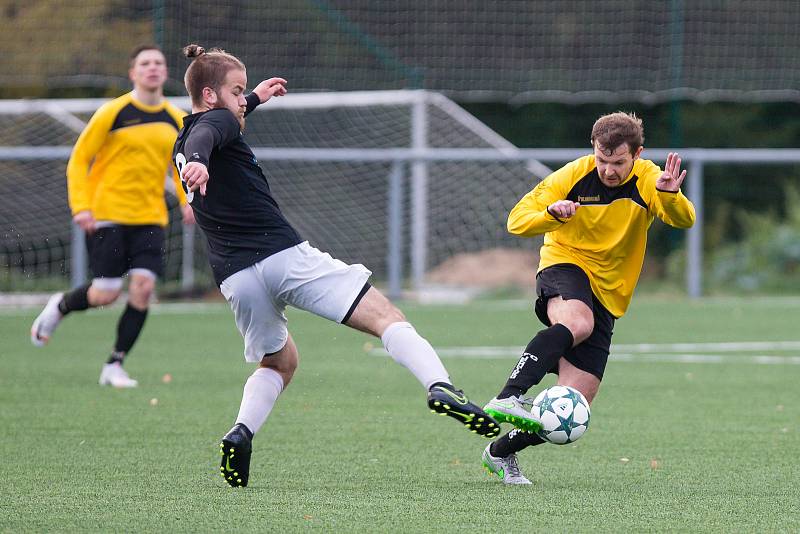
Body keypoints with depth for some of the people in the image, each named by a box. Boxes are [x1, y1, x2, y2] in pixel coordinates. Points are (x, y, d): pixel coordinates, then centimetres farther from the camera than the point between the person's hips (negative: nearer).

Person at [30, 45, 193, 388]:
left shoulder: (177, 121, 6)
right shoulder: (113, 113, -8)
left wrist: (187, 200, 3)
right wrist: (81, 207, -14)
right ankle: (59, 307, 28)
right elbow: (79, 160, -4)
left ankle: (114, 366, 0)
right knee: (106, 293, -7)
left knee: (143, 287, -11)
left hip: (150, 218, 4)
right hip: (107, 215, -4)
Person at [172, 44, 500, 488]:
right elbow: (203, 136, -28)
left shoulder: (181, 146, 23)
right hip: (283, 255, -7)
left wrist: (254, 99, 60)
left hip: (234, 277, 7)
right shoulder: (216, 122, -1)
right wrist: (199, 162, -50)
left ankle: (241, 433, 1)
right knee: (388, 319, -7)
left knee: (278, 363, 28)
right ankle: (440, 387, -31)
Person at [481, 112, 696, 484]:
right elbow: (517, 220, -10)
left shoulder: (646, 180, -8)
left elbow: (684, 220, -25)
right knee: (576, 321, -41)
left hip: (608, 296, 3)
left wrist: (669, 195, -47)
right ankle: (508, 398, -45)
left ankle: (501, 452, 18)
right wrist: (551, 215, -31)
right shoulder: (573, 176, -10)